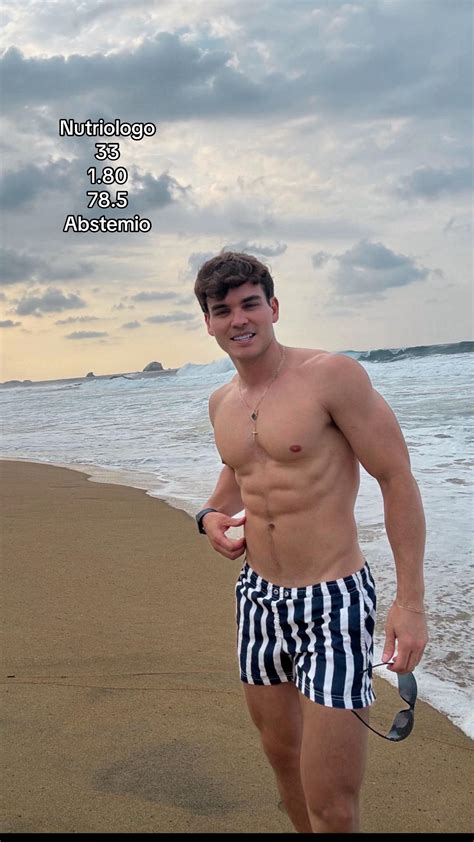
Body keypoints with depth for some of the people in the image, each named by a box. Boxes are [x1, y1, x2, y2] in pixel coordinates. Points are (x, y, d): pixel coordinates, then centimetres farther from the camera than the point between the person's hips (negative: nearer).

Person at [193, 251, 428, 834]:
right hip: (257, 598, 7)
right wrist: (212, 513, 3)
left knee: (333, 810, -6)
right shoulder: (221, 402, 8)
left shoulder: (331, 375, -13)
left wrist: (410, 601, -15)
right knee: (282, 755, 22)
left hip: (333, 603, -7)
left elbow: (397, 479, -12)